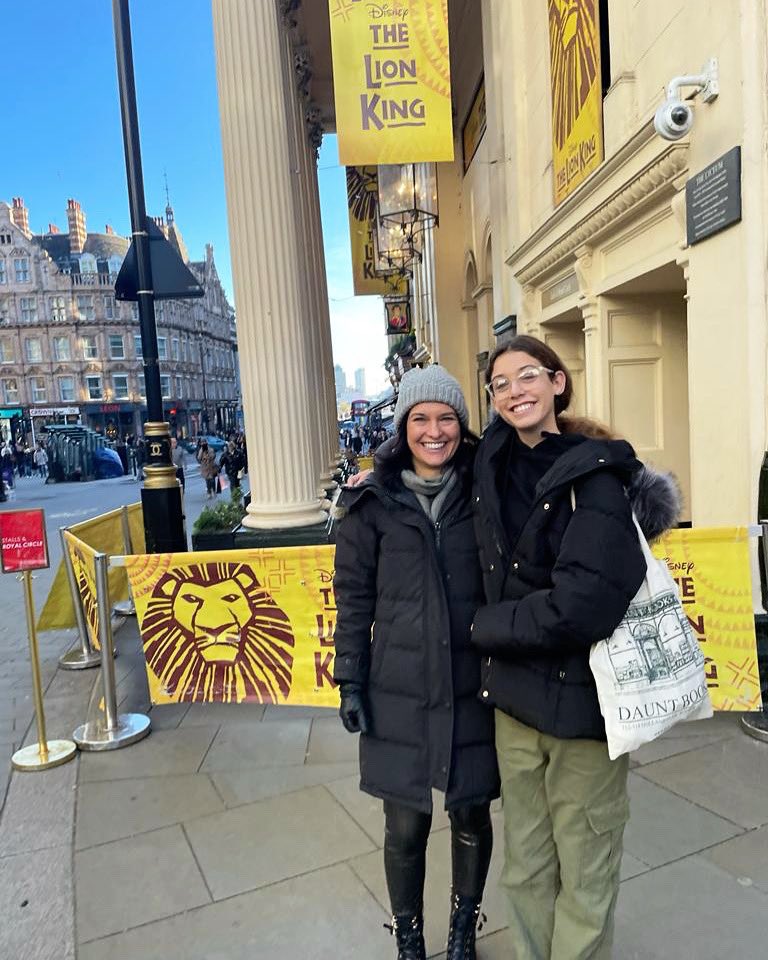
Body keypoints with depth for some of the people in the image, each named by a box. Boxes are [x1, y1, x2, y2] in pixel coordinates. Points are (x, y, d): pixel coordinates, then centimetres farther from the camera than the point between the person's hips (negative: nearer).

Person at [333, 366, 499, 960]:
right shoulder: (374, 503, -3)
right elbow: (354, 599, 1)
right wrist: (350, 681, -1)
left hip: (474, 688, 1)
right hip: (400, 693, -1)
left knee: (471, 815, 16)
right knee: (406, 826, 10)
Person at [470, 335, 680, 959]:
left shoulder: (595, 470, -14)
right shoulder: (495, 462, 2)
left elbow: (587, 600, -23)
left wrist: (489, 627, -11)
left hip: (582, 695, -5)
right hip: (514, 694, 5)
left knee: (586, 873, 14)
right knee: (525, 867, 20)